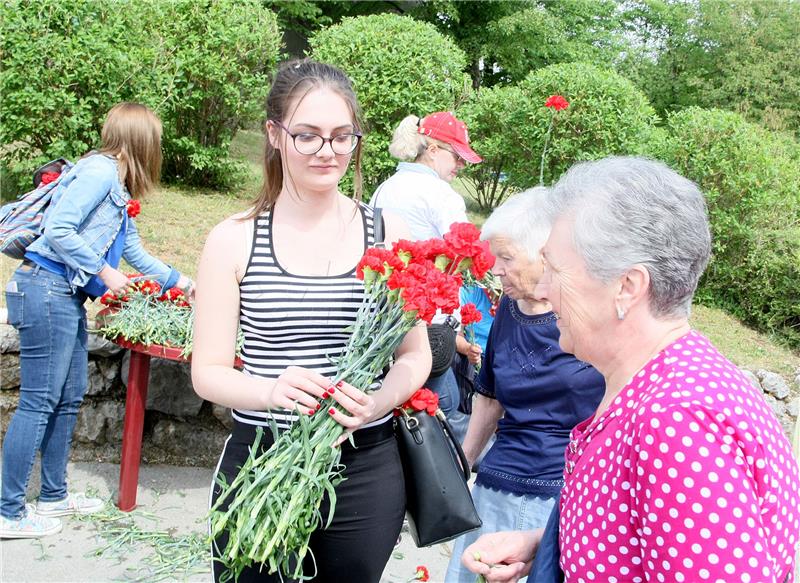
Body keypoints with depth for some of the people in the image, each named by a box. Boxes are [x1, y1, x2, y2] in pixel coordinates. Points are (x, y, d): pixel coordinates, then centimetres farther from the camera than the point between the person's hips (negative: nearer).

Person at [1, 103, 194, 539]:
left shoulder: (119, 192, 18)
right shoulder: (99, 170, -12)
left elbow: (135, 252, 30)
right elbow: (58, 231, -20)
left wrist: (179, 282, 37)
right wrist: (105, 272, -12)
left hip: (68, 296, 10)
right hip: (45, 288, -10)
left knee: (69, 398, 14)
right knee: (38, 402, -5)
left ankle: (53, 496, 26)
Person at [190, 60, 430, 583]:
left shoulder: (388, 233, 0)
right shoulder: (234, 240, -3)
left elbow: (416, 354, 5)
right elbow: (208, 371, -2)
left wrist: (378, 401, -17)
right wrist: (272, 391, -23)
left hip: (366, 472, 1)